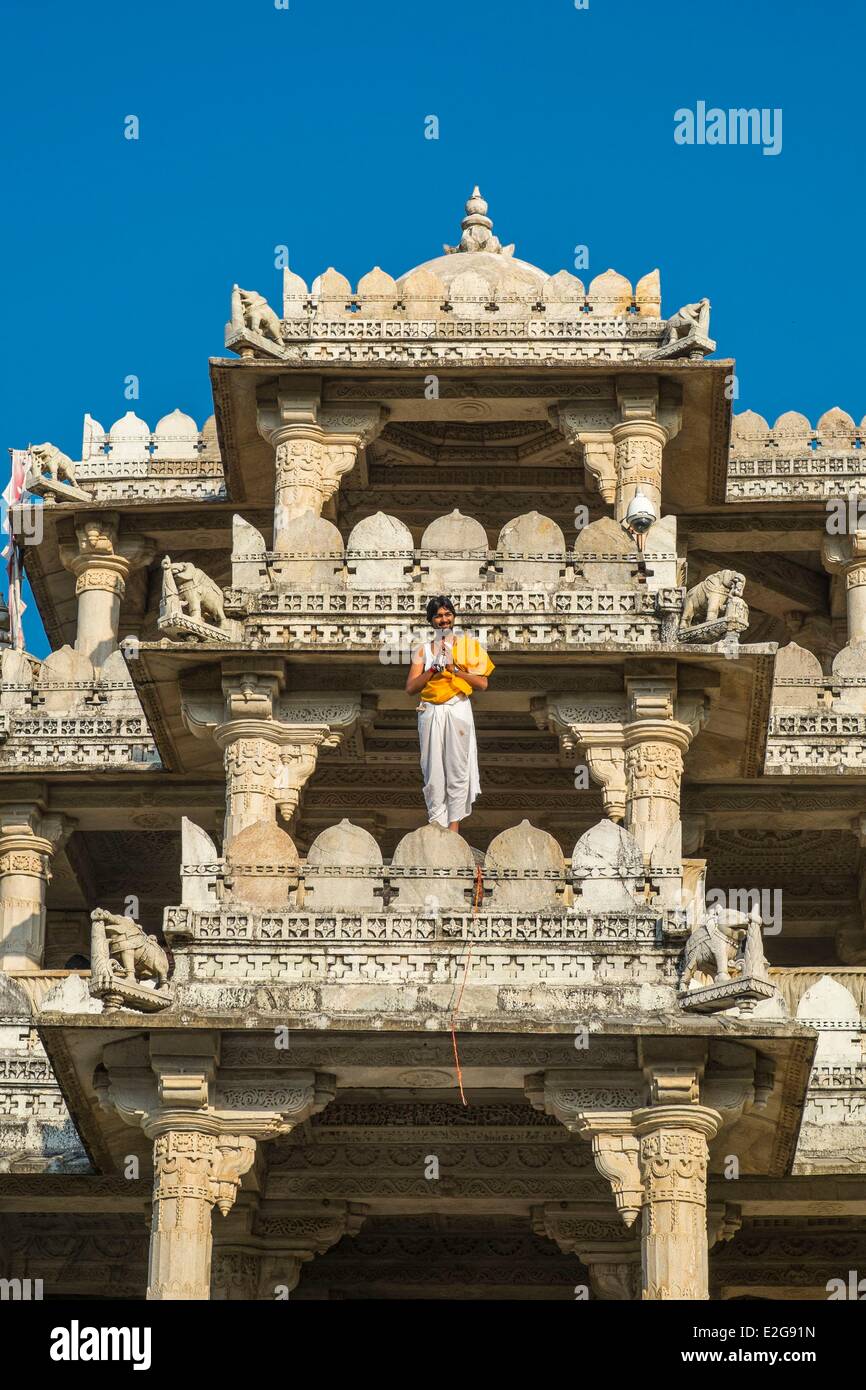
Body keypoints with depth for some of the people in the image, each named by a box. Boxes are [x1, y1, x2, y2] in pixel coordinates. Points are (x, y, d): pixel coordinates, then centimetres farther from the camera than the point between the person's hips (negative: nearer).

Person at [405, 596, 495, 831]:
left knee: (457, 770, -3)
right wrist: (435, 668, -11)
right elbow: (410, 688, 0)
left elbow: (482, 683, -4)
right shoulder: (423, 651, 9)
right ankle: (436, 825, 4)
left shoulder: (466, 645, 6)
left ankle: (454, 827, 0)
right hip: (431, 713, 1)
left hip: (458, 712, -1)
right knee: (433, 770, -1)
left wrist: (453, 669, -11)